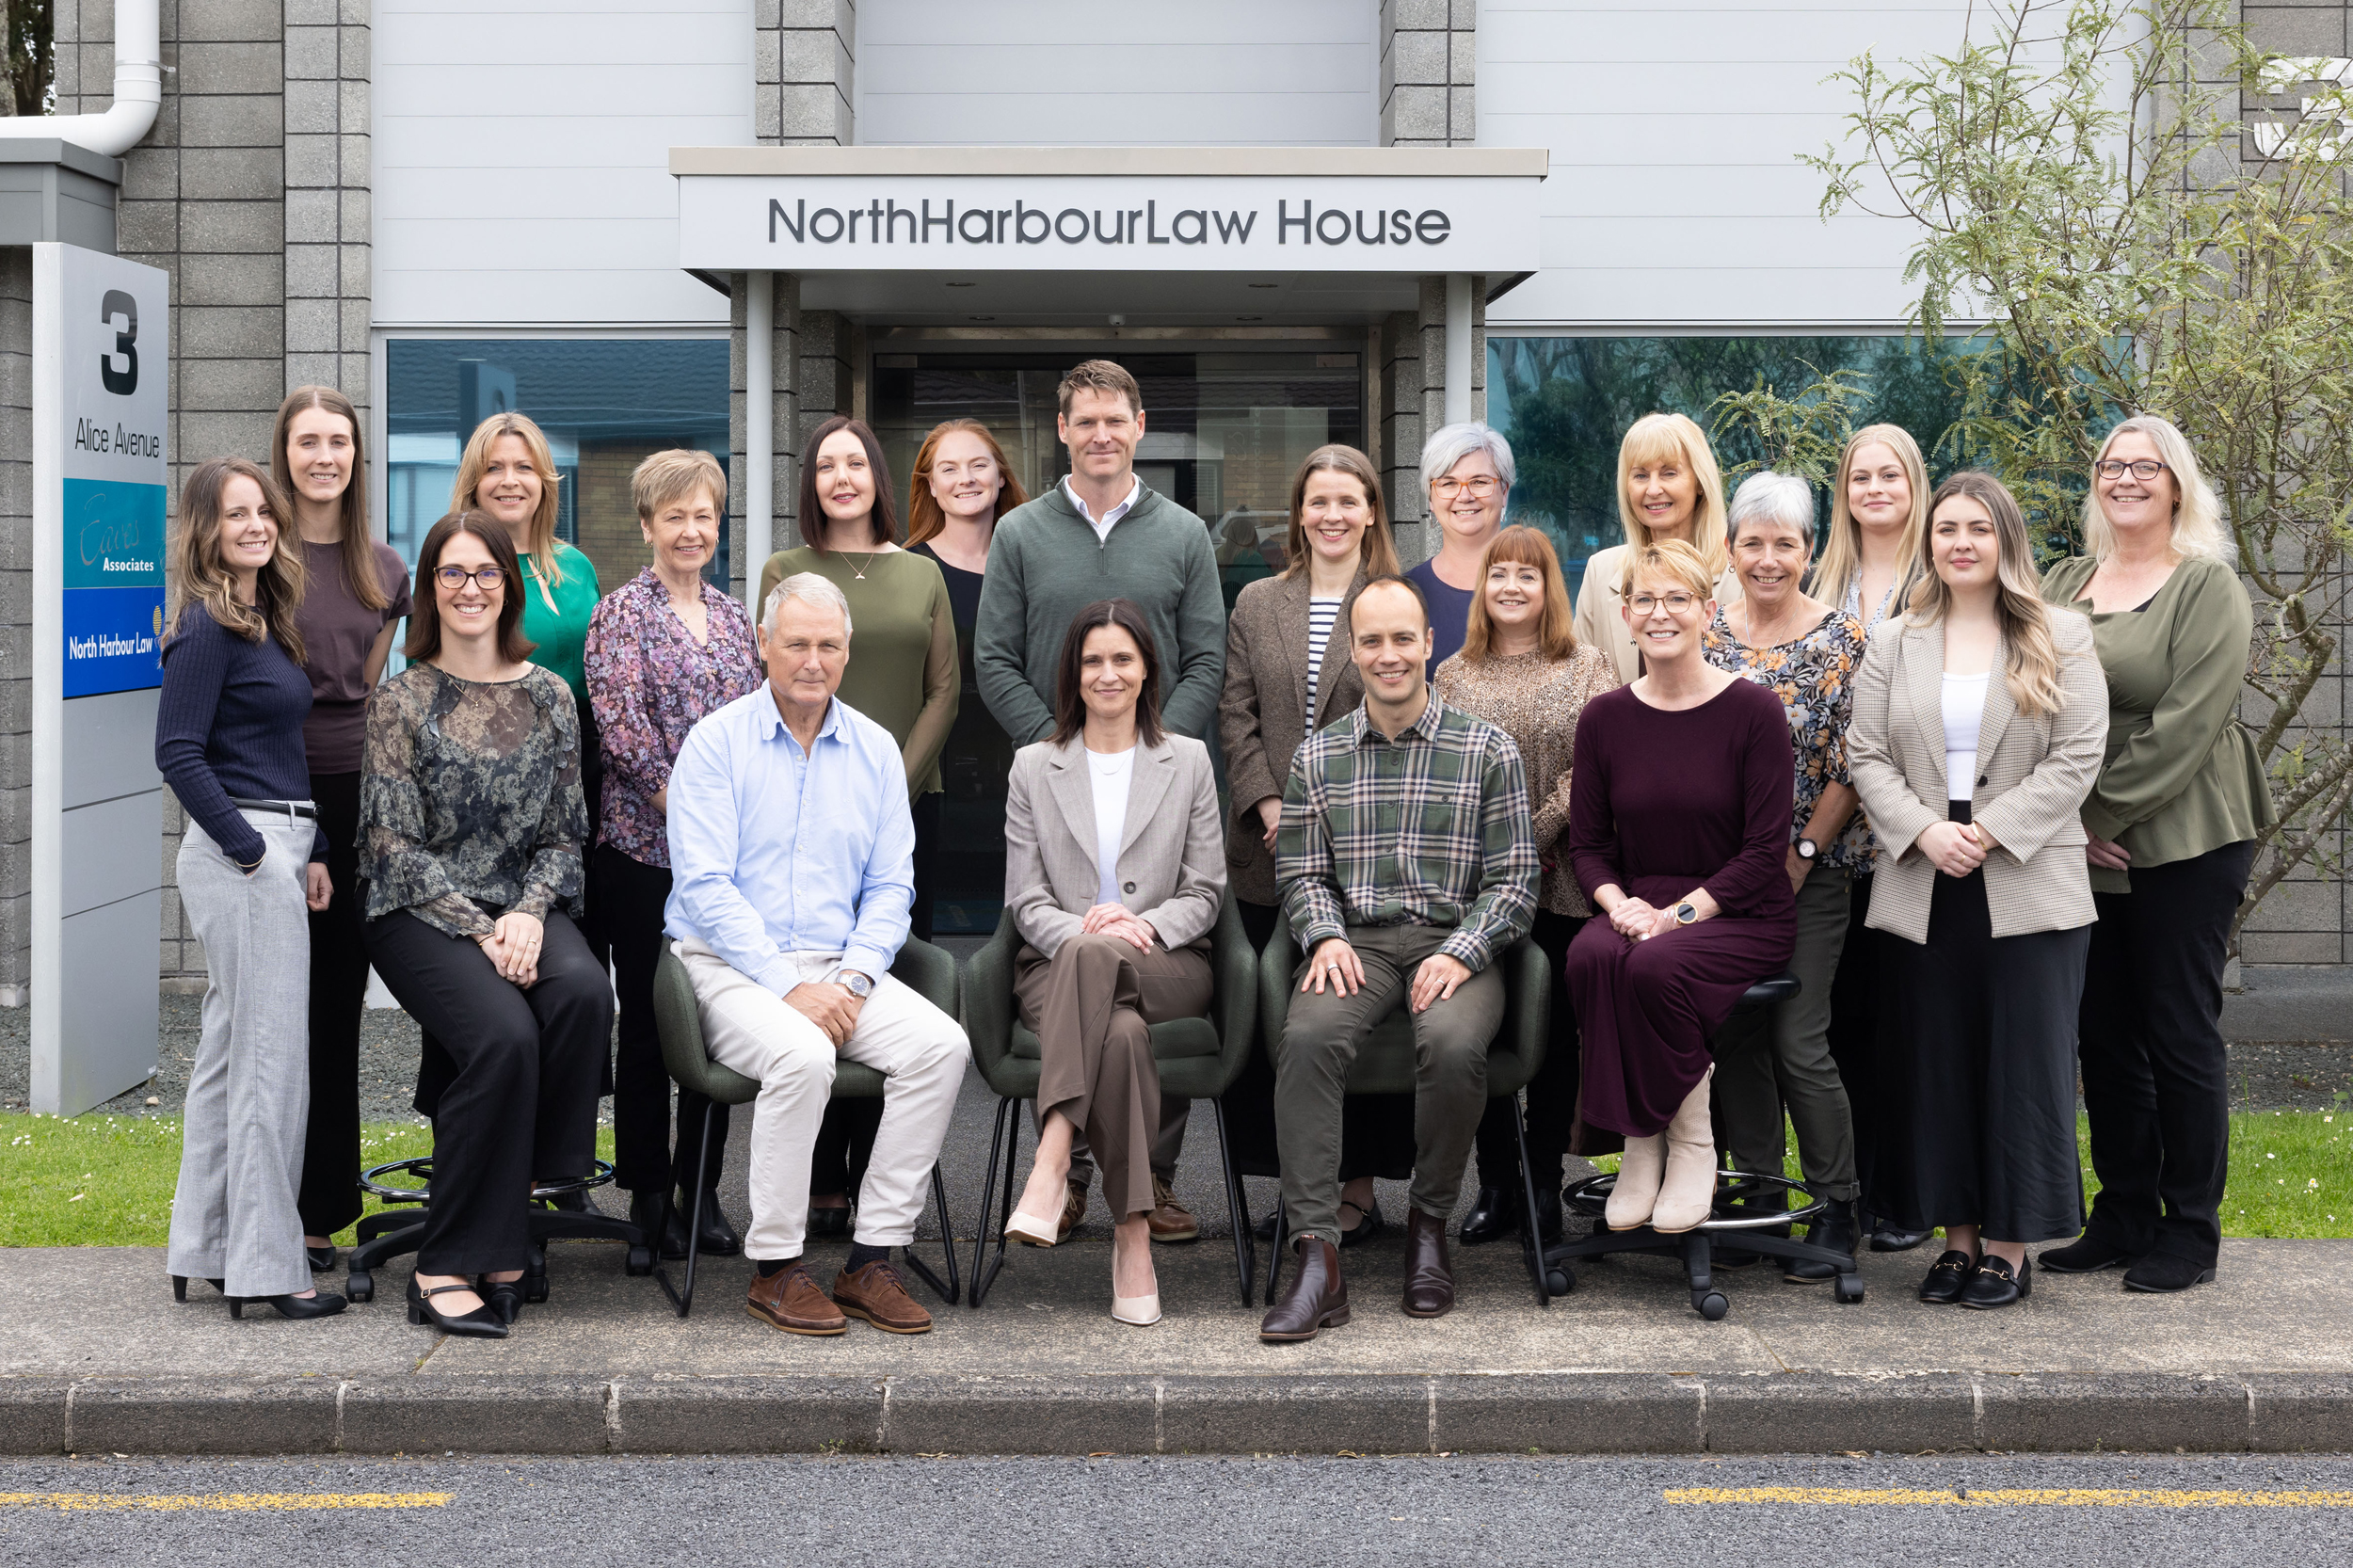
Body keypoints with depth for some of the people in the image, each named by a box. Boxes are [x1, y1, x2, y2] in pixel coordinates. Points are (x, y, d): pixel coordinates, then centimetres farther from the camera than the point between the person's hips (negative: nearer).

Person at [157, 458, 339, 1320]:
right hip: (242, 854, -10)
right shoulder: (208, 627, -11)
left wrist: (312, 851, 14)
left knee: (229, 1052, 13)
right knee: (272, 1057, -7)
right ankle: (266, 1266, -2)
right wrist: (253, 851, -17)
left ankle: (204, 1251, 21)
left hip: (275, 851, 10)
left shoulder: (267, 621, 16)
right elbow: (178, 752, -18)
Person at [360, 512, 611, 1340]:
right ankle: (450, 1264, -22)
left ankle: (522, 1175, -15)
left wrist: (529, 914, -9)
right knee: (504, 1031, -30)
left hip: (526, 905, 3)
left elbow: (564, 835, 10)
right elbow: (396, 845, -4)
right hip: (421, 912, -3)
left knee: (583, 992, -32)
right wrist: (480, 930, -15)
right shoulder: (401, 699, 1)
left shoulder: (549, 696, 10)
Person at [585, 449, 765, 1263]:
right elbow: (621, 723, -12)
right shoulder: (622, 613, -2)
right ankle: (647, 1194, 10)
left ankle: (703, 1194, 15)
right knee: (648, 1018, 1)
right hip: (646, 845, -5)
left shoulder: (732, 617, 15)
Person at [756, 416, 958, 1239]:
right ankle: (820, 1182, 2)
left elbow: (944, 691, 7)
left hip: (907, 803, 2)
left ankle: (878, 1177, 7)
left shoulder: (923, 575, 12)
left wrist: (895, 786, -5)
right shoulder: (785, 571, 7)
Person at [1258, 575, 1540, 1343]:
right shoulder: (1318, 756, 15)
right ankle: (1317, 1256, -33)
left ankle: (1429, 1223, -10)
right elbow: (1300, 871, 14)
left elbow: (1514, 881, 4)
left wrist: (1459, 954, -12)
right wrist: (1326, 936, -7)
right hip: (1355, 942, 2)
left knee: (1452, 1043, -35)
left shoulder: (1487, 750, 7)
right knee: (1308, 1038, -32)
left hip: (1454, 942, -1)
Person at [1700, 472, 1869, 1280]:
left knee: (1799, 1039, -6)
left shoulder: (1841, 638, -4)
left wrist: (1802, 855, -10)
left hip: (1809, 869, -4)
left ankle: (1838, 1209, 8)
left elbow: (1851, 765, -6)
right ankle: (1758, 1196, 19)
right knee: (1734, 1034, 6)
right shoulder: (1704, 631, 6)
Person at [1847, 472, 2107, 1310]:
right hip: (1924, 887, 3)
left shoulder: (2061, 638, 3)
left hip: (2027, 888, -3)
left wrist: (1990, 831, -13)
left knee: (2023, 1061, 0)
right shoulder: (1894, 643, 11)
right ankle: (1956, 1235, 16)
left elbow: (2077, 757, -5)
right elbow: (1867, 756, 5)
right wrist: (1925, 831, -11)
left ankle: (2009, 1245, 9)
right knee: (1935, 1061, 6)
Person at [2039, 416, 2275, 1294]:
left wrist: (2104, 812, -14)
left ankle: (2190, 1231, 10)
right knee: (2103, 1037, 9)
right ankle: (2123, 1217, 20)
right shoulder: (2064, 585, 12)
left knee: (2180, 1033, 0)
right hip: (2082, 852, 5)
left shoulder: (2209, 588, -4)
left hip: (2182, 844, -5)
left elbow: (2185, 724, -13)